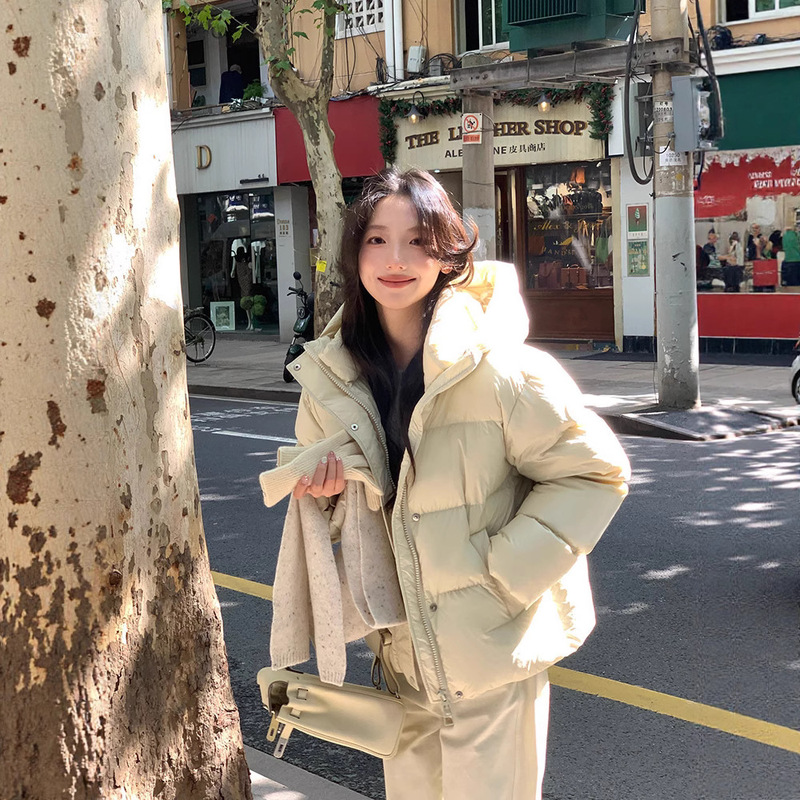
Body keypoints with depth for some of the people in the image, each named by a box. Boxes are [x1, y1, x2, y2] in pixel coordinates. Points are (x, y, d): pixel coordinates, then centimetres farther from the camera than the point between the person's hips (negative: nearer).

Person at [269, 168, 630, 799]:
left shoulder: (495, 367, -19)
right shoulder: (332, 374, -1)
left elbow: (595, 471, -13)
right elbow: (318, 483, 14)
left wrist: (504, 571, -17)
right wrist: (326, 484, -10)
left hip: (493, 648, -5)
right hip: (402, 648, 5)